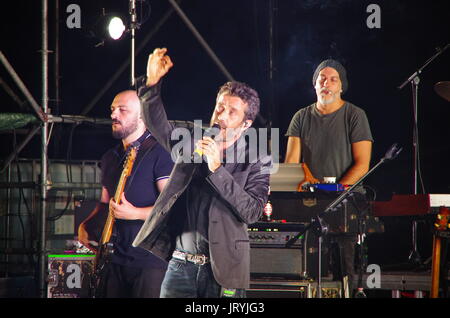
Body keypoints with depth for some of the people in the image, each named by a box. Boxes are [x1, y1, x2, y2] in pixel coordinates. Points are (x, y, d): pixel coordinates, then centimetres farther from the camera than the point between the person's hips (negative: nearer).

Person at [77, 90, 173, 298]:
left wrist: (134, 213, -25)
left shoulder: (159, 153, -8)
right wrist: (86, 224, 10)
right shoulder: (110, 158, 18)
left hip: (151, 261, -7)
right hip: (115, 260, 7)